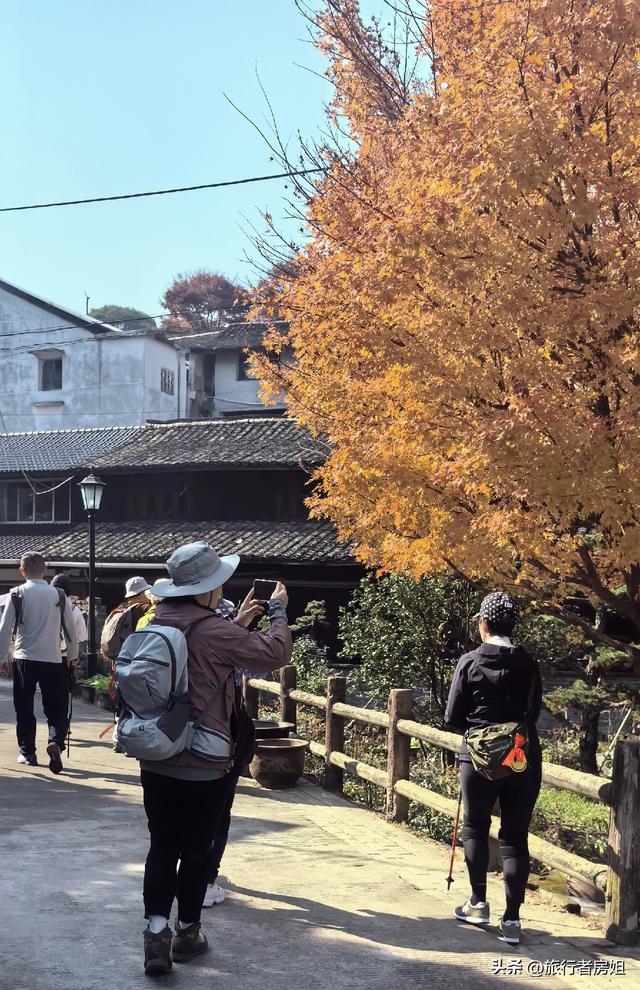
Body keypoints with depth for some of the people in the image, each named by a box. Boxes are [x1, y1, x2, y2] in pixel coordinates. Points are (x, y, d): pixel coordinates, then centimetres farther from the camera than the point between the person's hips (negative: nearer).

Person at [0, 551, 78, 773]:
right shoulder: (59, 596, 1)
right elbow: (71, 629, 6)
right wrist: (73, 656, 19)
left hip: (24, 659, -1)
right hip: (53, 661, 1)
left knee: (24, 709, 13)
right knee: (56, 709, 9)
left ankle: (27, 753, 18)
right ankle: (56, 742, -15)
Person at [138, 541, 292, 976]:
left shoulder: (158, 624, 3)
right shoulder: (213, 631, -20)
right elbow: (276, 654, -14)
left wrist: (239, 621, 21)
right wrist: (279, 610, 0)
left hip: (155, 760, 6)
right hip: (201, 765, -6)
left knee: (161, 847, 13)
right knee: (196, 851, 11)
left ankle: (157, 929, 4)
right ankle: (187, 932, 25)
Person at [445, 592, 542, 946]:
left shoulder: (470, 662, -7)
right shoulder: (528, 664, -1)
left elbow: (452, 716, -4)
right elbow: (533, 713, 2)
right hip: (524, 758, 2)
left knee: (476, 827, 17)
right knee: (516, 836, 8)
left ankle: (478, 903, 22)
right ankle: (512, 918, 5)